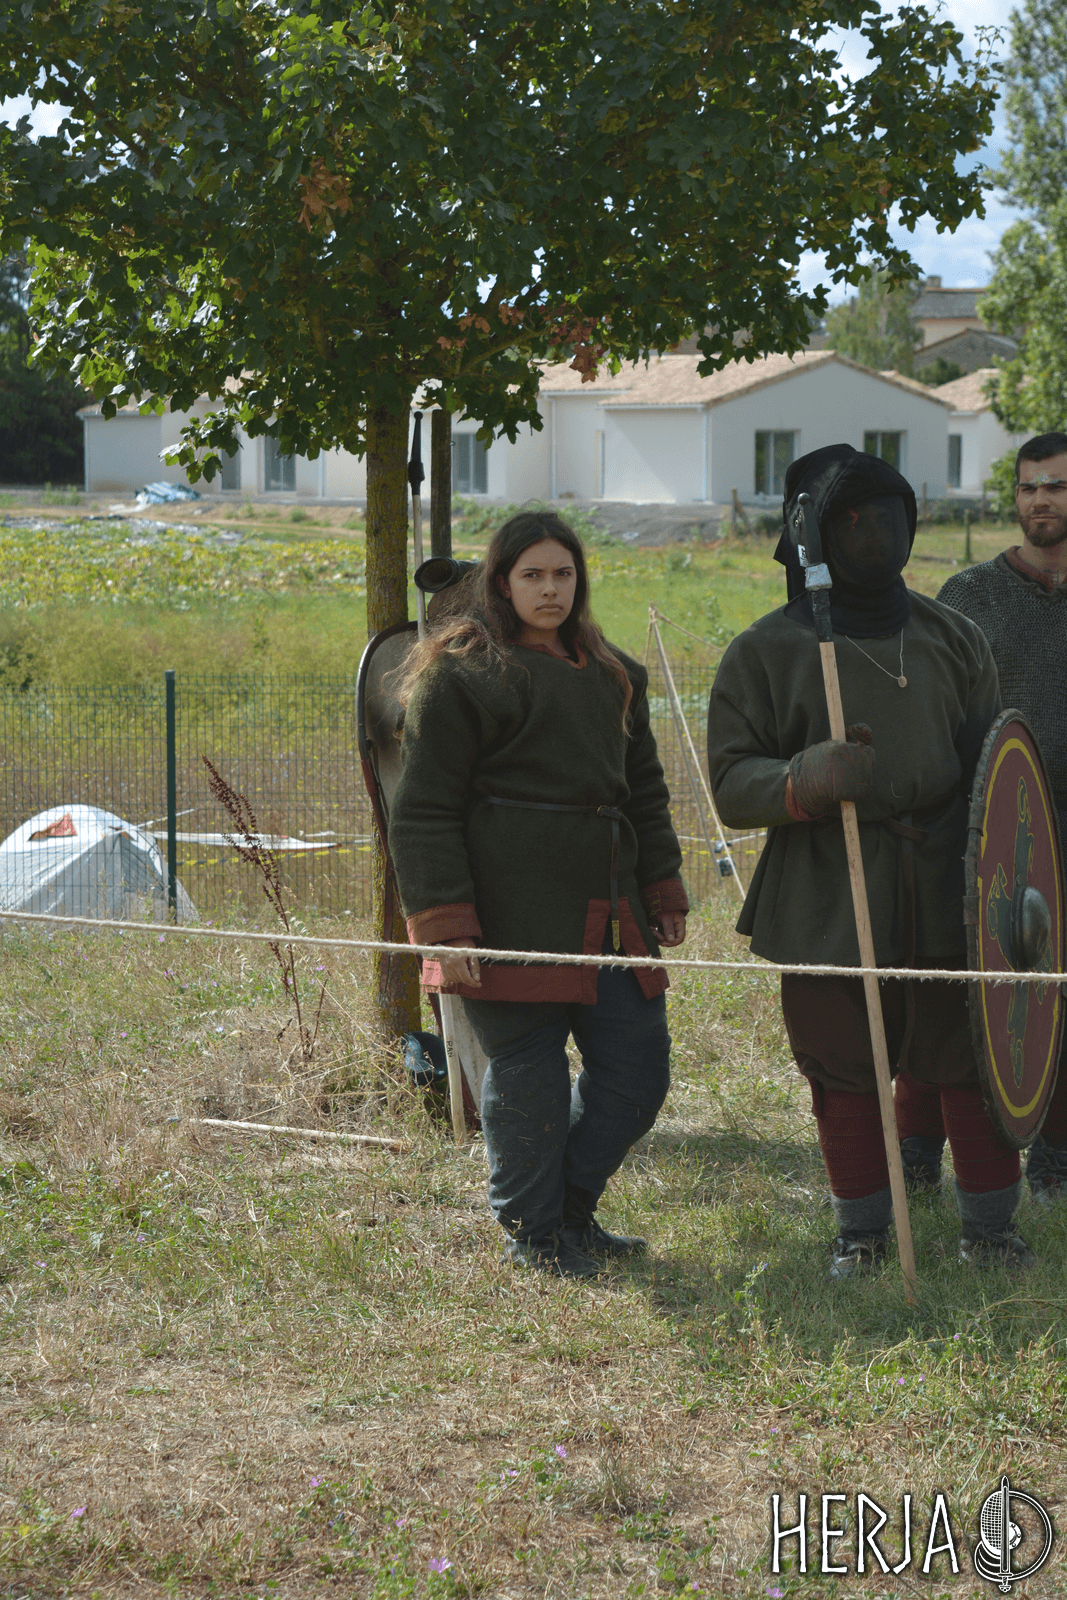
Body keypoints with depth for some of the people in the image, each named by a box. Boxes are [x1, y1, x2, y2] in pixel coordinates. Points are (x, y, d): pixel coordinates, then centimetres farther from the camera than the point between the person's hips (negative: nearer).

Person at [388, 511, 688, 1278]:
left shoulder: (611, 675, 17)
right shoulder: (461, 675, -5)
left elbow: (645, 792, 25)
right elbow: (425, 812, -7)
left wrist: (664, 895, 18)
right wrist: (445, 926, -14)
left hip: (606, 915, 7)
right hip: (513, 918, -7)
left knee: (639, 1069, 6)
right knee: (527, 1073, -1)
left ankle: (571, 1205, 24)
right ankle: (533, 1230, 16)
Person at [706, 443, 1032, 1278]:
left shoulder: (951, 638, 11)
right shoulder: (766, 652, 1)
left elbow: (994, 763, 17)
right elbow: (730, 783, -3)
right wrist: (805, 783, -24)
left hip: (947, 892, 2)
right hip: (830, 899, -2)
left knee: (974, 1059, 2)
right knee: (847, 1069, 6)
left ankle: (991, 1224, 17)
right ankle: (861, 1227, 23)